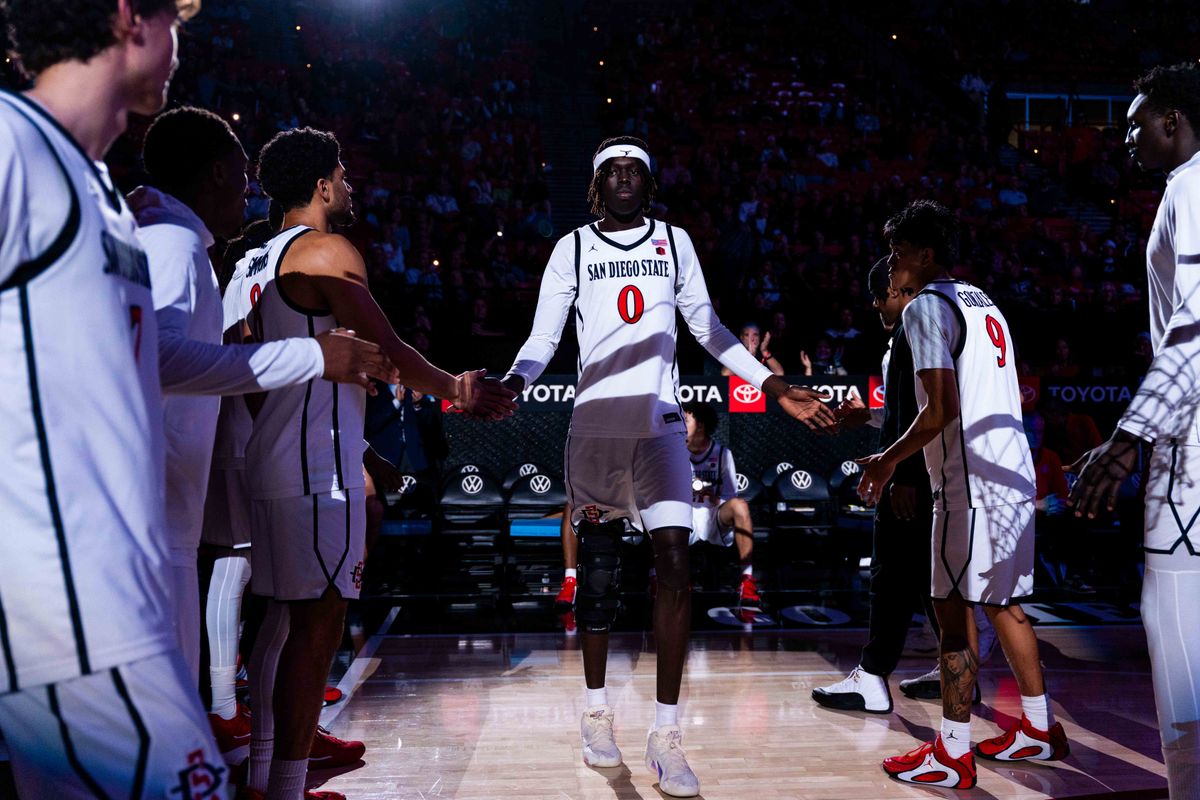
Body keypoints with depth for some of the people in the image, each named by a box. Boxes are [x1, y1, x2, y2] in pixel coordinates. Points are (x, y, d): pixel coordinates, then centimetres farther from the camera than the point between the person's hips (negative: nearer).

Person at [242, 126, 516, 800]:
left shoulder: (263, 261, 19)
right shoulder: (329, 251, -11)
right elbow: (389, 353, -13)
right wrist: (456, 390, 3)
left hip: (270, 459, 10)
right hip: (317, 467, -10)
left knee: (284, 617, 16)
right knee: (318, 623, -6)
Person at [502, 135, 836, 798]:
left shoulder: (674, 242, 12)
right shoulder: (572, 248, 7)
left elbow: (707, 327, 15)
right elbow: (543, 337, 3)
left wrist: (773, 385, 7)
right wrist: (511, 384, -18)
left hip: (660, 425, 1)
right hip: (595, 425, 0)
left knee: (674, 566, -11)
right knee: (597, 570, 5)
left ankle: (666, 735, -3)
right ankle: (596, 711, 24)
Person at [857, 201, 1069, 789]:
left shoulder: (926, 306, -10)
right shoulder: (983, 303, 18)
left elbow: (943, 407, -20)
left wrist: (890, 459, -9)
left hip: (971, 482, -10)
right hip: (1013, 473, 10)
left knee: (954, 610, -3)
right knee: (1003, 603, 18)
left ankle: (952, 754, 3)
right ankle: (1040, 731, 28)